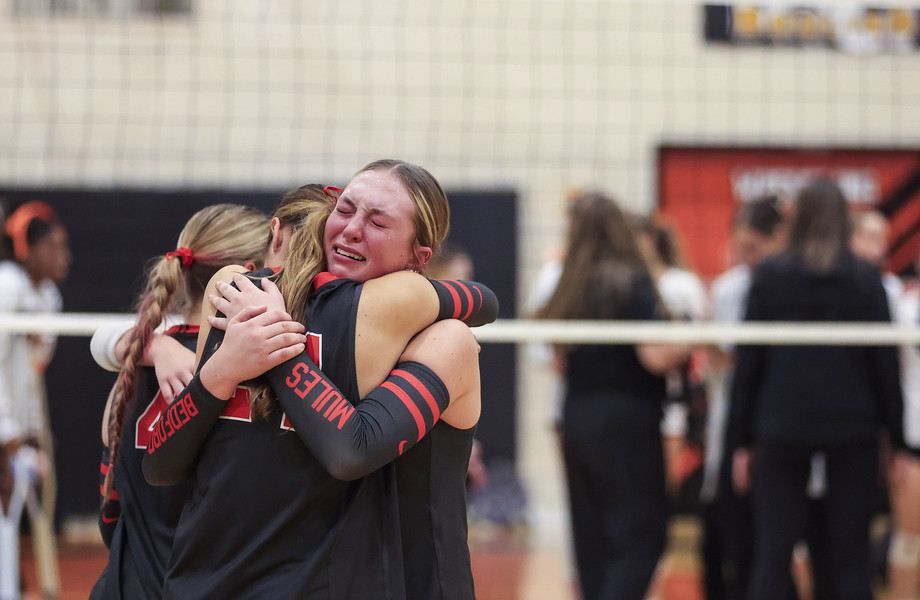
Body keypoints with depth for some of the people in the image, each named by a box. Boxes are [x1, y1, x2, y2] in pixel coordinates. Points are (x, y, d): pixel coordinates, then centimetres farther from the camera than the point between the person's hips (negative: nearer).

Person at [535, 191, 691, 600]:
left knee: (593, 540, 11)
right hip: (626, 421, -6)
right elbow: (656, 356, -18)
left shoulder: (570, 287, 6)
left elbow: (561, 360, 13)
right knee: (641, 537, -2)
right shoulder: (633, 283, -11)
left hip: (576, 421, 6)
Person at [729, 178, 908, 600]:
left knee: (771, 558, 2)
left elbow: (748, 362, 0)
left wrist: (741, 441, 6)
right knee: (851, 560, 4)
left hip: (781, 427, 0)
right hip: (852, 430, 0)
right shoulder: (865, 279, 0)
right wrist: (897, 442, 6)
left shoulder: (769, 276, 0)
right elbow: (885, 363, 0)